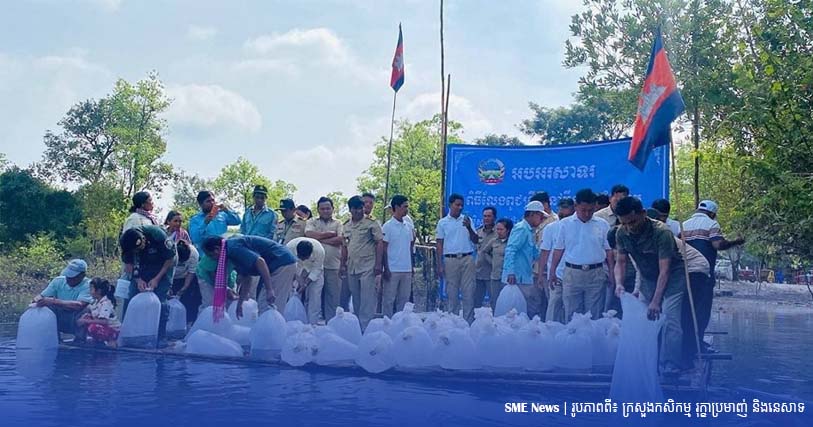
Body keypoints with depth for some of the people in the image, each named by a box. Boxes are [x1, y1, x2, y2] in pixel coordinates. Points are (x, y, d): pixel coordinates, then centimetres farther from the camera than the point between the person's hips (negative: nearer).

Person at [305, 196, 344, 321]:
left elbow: (340, 239, -4)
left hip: (333, 265, 1)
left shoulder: (338, 224, 13)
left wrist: (320, 238, -5)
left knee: (333, 296, 1)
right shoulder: (312, 222, 13)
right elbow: (309, 235, -7)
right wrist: (330, 234, -3)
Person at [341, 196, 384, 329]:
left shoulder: (371, 223, -5)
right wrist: (343, 265, 16)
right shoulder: (346, 225, 13)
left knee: (367, 299, -7)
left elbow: (380, 243, -8)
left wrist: (378, 264, -14)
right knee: (356, 300, 14)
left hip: (367, 267, -6)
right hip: (352, 267, 6)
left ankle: (366, 327, -4)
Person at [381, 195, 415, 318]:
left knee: (404, 299, 8)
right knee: (389, 300, 1)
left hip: (407, 270, 5)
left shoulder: (409, 226, 10)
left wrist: (412, 266, 12)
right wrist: (386, 269, -11)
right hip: (392, 269, -5)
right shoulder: (388, 226, -5)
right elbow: (384, 249, -6)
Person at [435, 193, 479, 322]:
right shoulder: (443, 222, 6)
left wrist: (469, 228, -13)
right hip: (450, 259, -1)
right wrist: (440, 265, 0)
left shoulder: (467, 220, 9)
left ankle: (469, 320, 3)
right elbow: (439, 245, 6)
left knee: (468, 291, -1)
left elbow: (475, 240, 5)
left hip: (467, 259, 1)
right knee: (452, 292, 4)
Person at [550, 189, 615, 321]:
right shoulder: (566, 224, 3)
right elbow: (558, 250, 7)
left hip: (596, 274, 0)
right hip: (572, 274, 0)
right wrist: (552, 272, 4)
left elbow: (609, 250, 7)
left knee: (595, 315, 4)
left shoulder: (602, 224, 4)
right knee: (571, 315, 4)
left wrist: (611, 274, 3)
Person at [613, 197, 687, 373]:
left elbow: (664, 270, -32)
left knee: (669, 321, -18)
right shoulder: (622, 233, -13)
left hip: (672, 277, -6)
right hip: (647, 278, 6)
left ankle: (670, 369, -17)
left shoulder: (661, 232, -31)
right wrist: (619, 284, -25)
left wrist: (656, 302, -38)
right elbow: (621, 261, -5)